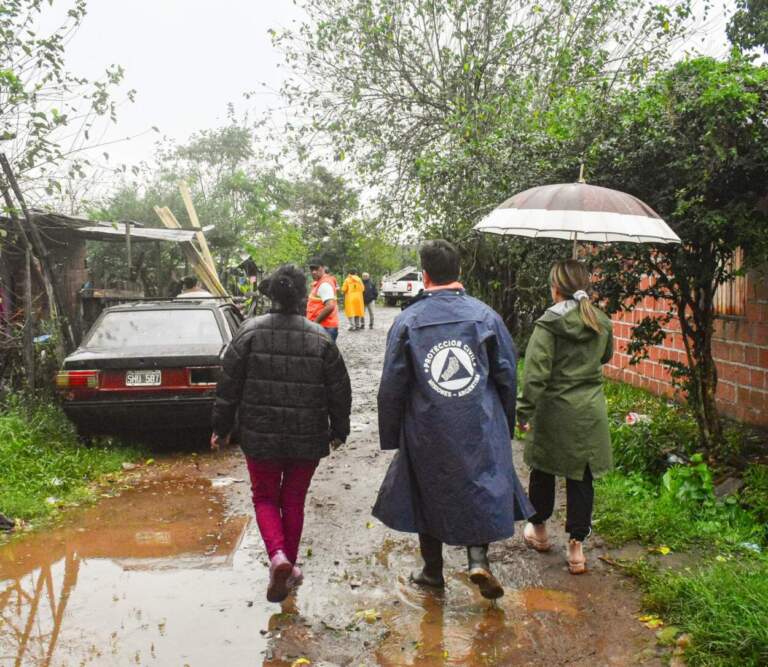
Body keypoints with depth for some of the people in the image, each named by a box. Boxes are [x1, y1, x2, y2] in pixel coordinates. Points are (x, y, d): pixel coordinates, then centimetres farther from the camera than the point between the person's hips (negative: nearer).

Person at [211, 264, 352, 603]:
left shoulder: (251, 332, -8)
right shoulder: (320, 338, -6)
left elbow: (229, 385, -5)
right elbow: (339, 391, 0)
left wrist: (221, 429, 7)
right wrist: (339, 431, 14)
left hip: (260, 436, -1)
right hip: (307, 439, 1)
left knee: (265, 497, 16)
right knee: (293, 500, 17)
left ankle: (278, 556, -6)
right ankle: (289, 566, 26)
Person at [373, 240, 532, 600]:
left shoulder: (407, 321, -7)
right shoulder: (485, 315, -5)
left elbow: (392, 387, -3)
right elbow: (507, 377, 1)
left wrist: (390, 435, 8)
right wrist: (506, 425, 13)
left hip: (426, 430, 0)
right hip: (480, 428, 0)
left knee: (428, 495, 17)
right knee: (482, 490, 16)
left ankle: (432, 570, 30)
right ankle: (478, 557, 0)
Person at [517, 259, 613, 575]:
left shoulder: (548, 325, -15)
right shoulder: (601, 323, 2)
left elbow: (536, 374, -19)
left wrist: (525, 412, -12)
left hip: (554, 412, -3)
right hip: (590, 413, 4)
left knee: (542, 471, 17)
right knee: (581, 478, 9)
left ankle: (539, 531, 35)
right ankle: (576, 547, 11)